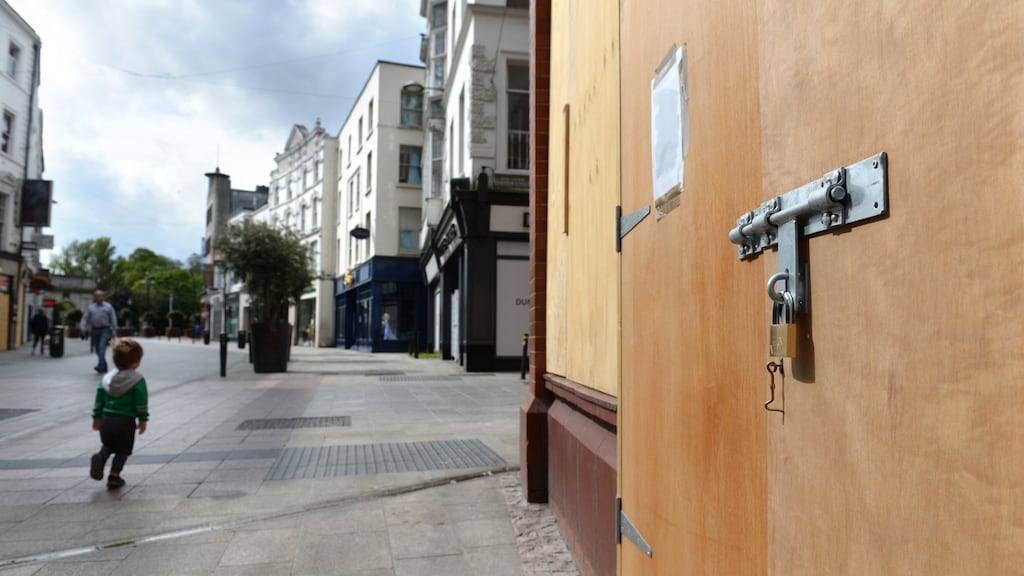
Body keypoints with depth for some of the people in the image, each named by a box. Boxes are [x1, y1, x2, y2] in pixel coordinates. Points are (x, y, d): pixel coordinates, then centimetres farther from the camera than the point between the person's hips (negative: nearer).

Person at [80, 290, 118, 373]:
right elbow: (85, 318, 10)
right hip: (94, 330, 4)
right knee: (97, 349, 6)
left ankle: (100, 365, -27)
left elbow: (113, 319, 4)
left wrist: (114, 330, -3)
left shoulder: (108, 306, 7)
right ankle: (104, 368, 14)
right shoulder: (91, 307, 14)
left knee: (102, 347, -18)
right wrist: (83, 327, -7)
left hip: (105, 330, -4)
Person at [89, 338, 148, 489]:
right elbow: (141, 403, -10)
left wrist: (97, 418, 19)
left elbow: (99, 400, 11)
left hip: (107, 419, 5)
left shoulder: (106, 378, 7)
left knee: (108, 445, 23)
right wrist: (142, 420, -1)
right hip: (126, 422, -5)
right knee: (122, 451, 9)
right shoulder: (137, 380, -10)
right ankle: (114, 476, 5)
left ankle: (101, 456, -6)